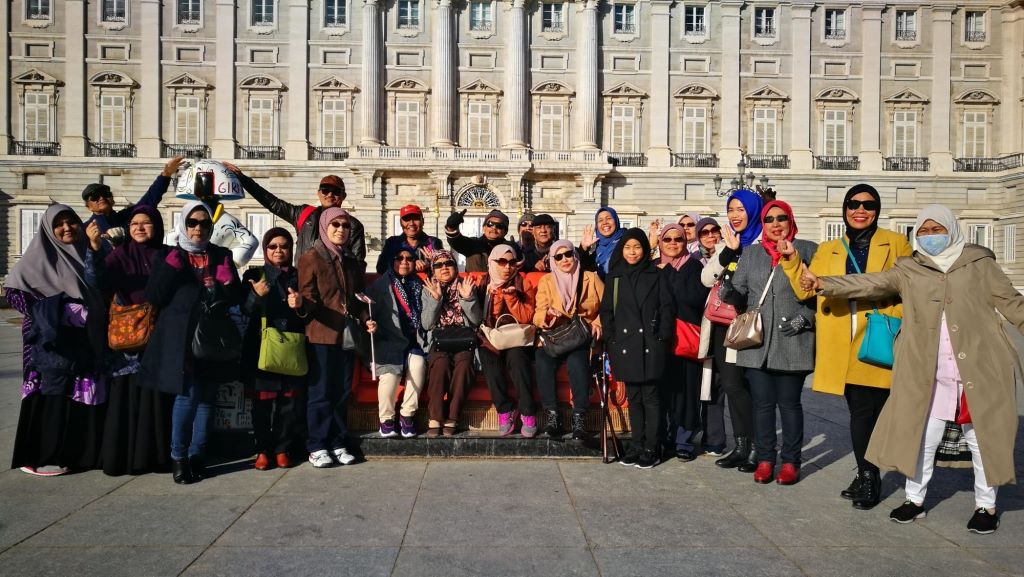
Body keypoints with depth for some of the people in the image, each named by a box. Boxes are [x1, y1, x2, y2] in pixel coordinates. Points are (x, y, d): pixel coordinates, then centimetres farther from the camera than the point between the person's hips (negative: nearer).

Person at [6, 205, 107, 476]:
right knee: (53, 395, -4)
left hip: (87, 345, 5)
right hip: (55, 344, -4)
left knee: (85, 395, 7)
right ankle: (42, 456, 5)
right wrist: (49, 312, -12)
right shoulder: (40, 256, 0)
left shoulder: (88, 254, 14)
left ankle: (81, 452, 16)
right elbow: (13, 290, -5)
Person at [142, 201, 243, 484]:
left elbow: (236, 296, 8)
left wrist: (220, 289, -11)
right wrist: (172, 266, -14)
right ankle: (178, 457, 6)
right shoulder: (171, 256, 4)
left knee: (207, 396, 6)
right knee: (189, 395, -9)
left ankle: (197, 455, 17)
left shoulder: (221, 256, 11)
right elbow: (154, 297, -6)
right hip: (181, 338, -3)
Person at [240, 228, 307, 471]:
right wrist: (256, 295, -21)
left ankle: (283, 449, 11)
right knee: (262, 400, 1)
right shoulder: (254, 275, 7)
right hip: (261, 346, -1)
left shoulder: (298, 276, 12)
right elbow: (245, 309, -2)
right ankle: (263, 449, 12)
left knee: (290, 400, 0)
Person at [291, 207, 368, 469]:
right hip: (321, 336, -5)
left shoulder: (352, 262, 16)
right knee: (320, 393, -1)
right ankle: (317, 447, 9)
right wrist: (300, 303, -31)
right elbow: (310, 299, -9)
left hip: (347, 335, 5)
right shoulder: (311, 258, -2)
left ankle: (338, 444, 18)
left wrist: (366, 319, 2)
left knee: (342, 393, 9)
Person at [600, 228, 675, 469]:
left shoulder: (655, 275, 4)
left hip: (650, 345, -3)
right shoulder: (614, 277, 10)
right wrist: (611, 341, 1)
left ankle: (652, 449, 6)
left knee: (650, 396, -1)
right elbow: (606, 311, 10)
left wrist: (662, 338, -7)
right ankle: (637, 445, 17)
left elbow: (666, 307, 1)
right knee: (633, 397, 9)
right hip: (625, 345, 3)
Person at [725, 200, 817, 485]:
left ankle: (790, 461, 17)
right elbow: (739, 291, 10)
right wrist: (729, 291, -12)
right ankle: (764, 460, 17)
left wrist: (804, 318, -10)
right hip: (757, 343, 3)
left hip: (792, 343, -3)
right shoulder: (751, 255, 15)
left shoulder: (808, 250, 4)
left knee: (789, 403, 4)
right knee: (762, 403, 6)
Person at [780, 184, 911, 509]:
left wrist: (895, 321, -8)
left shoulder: (896, 244, 8)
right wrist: (789, 259, -3)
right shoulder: (828, 250, 15)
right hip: (842, 346, 3)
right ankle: (868, 477, 24)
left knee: (864, 412, -5)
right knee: (860, 412, 10)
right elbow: (804, 289, 7)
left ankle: (867, 478, 13)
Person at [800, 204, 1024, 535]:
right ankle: (915, 499, 21)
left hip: (980, 370, 0)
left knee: (983, 438, 9)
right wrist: (823, 283, -13)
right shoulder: (908, 269, 7)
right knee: (923, 438, 6)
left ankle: (986, 505, 26)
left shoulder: (979, 262, 6)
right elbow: (869, 284, -2)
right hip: (929, 375, 1)